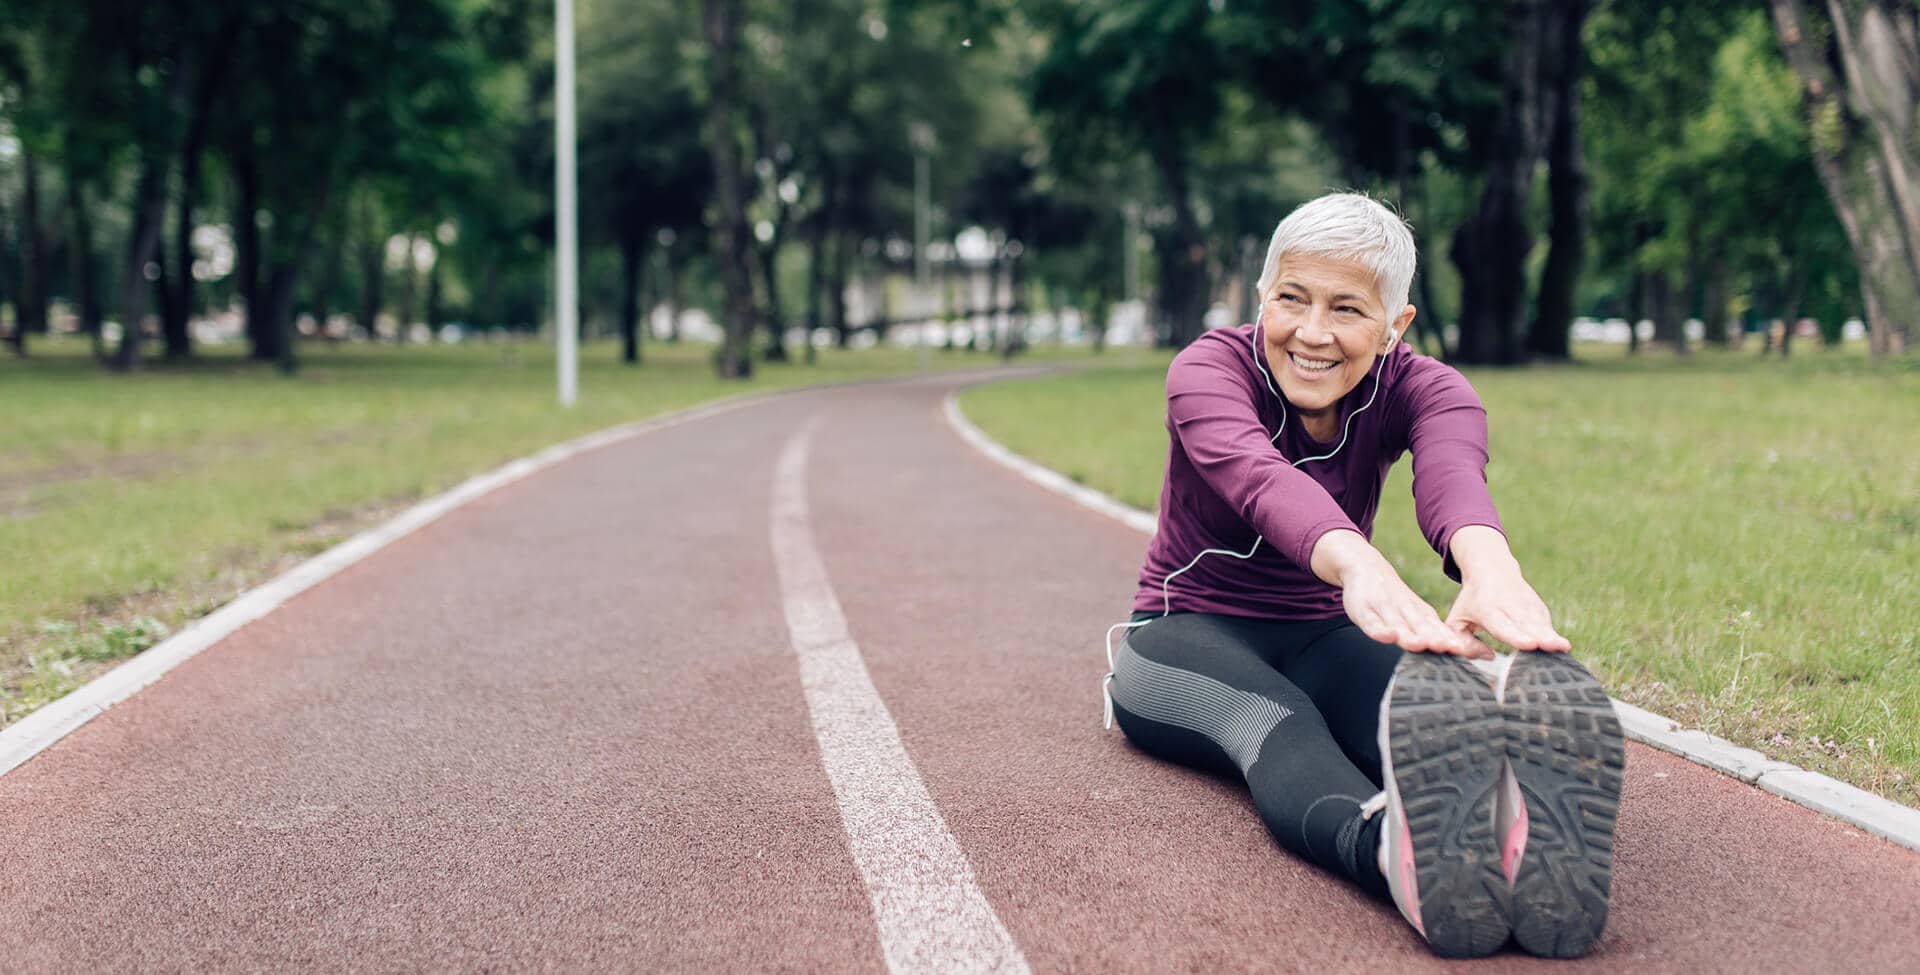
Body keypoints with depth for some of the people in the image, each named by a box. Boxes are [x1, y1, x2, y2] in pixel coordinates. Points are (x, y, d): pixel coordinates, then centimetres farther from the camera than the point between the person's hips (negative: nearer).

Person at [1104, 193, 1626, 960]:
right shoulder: (1209, 370, -18)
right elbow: (1258, 476, -43)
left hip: (1317, 638, 3)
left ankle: (1517, 835, -73)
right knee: (1273, 722, -42)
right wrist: (1358, 565, -67)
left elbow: (1452, 472, -36)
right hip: (1186, 634, -2)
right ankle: (1394, 853, -77)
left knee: (1425, 710, -37)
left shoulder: (1421, 390, -10)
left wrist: (1489, 563, -64)